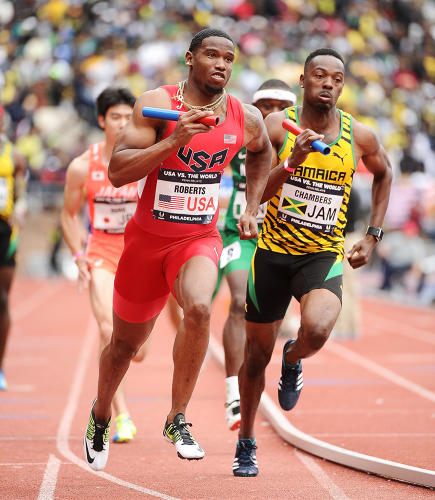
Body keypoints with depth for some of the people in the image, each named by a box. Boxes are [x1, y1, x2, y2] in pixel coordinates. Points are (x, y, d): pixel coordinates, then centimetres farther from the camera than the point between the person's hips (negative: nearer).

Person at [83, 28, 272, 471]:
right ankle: (100, 414, 44)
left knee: (199, 307, -31)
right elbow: (116, 172, -24)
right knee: (126, 342, 14)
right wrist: (175, 140, -33)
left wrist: (251, 208, 12)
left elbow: (261, 153, 22)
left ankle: (177, 419, -16)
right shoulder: (157, 105, -15)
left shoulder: (247, 119, -3)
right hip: (148, 239, -1)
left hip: (200, 239, 1)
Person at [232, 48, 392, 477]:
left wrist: (372, 236, 11)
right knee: (257, 353, 10)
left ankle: (294, 360, 9)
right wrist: (293, 161, -31)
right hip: (273, 252, 0)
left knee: (317, 330, -30)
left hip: (323, 256, 0)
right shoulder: (277, 125, -9)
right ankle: (246, 444, 33)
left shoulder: (359, 136, -5)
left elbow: (384, 174, 16)